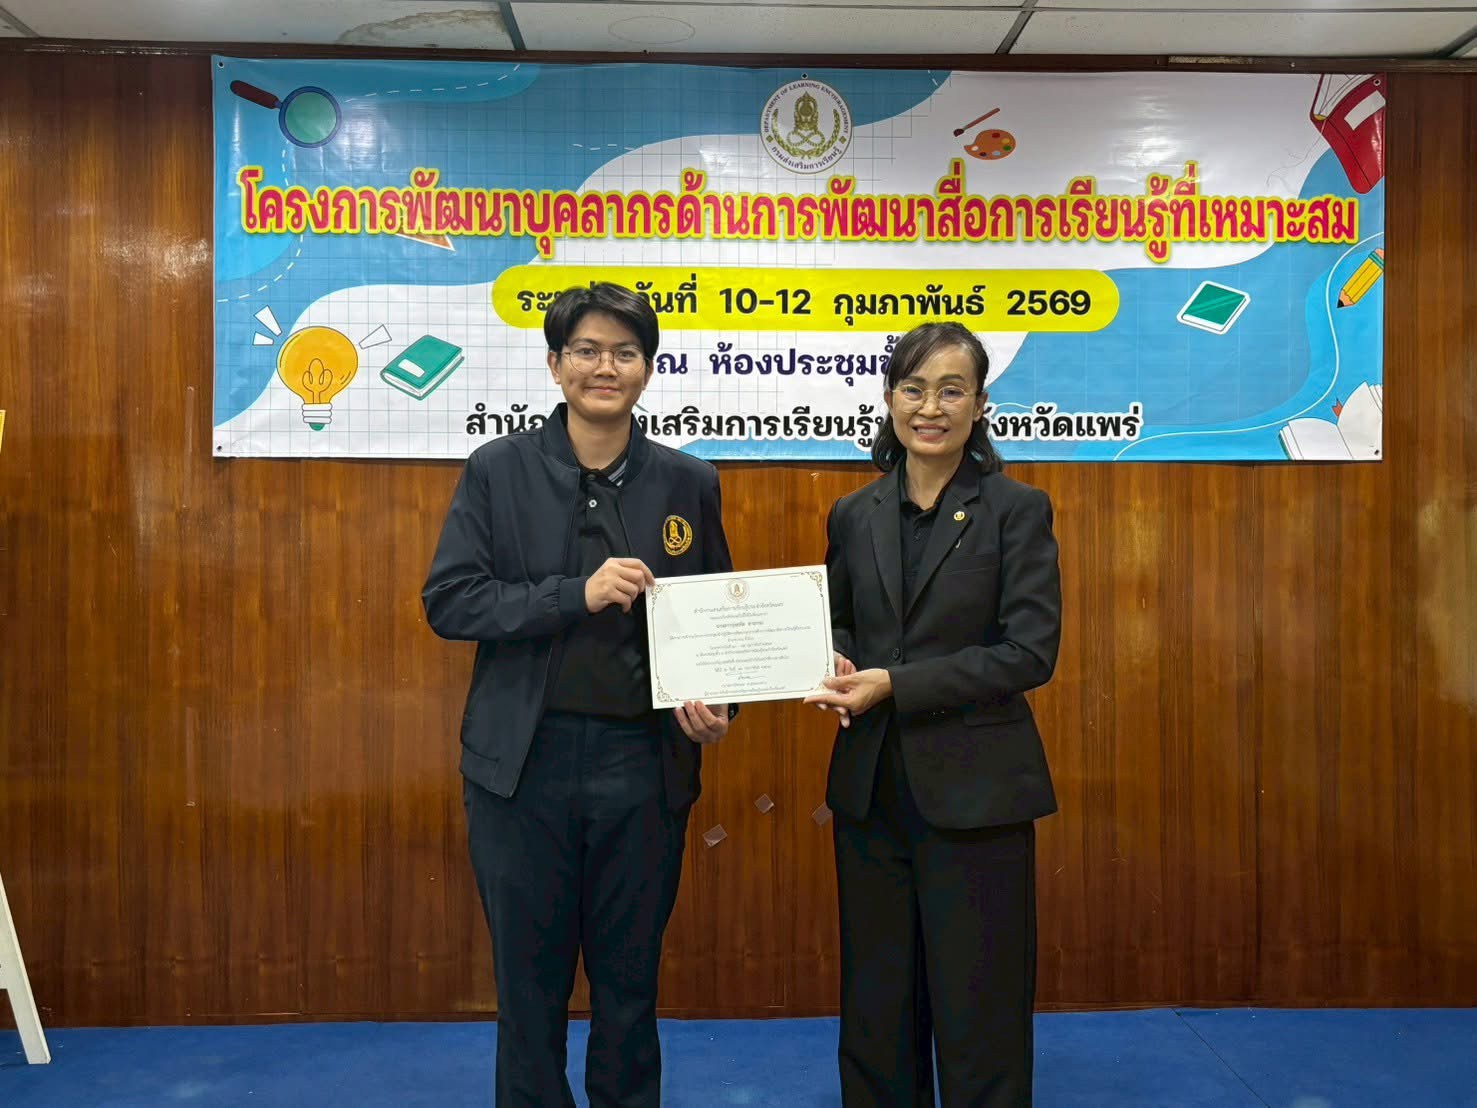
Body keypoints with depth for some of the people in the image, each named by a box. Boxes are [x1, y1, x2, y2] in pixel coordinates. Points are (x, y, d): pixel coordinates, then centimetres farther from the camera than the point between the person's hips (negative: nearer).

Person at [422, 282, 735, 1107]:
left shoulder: (689, 482, 3)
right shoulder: (497, 470, -1)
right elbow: (448, 601, -7)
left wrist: (716, 705, -8)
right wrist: (577, 594, -18)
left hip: (643, 763, 1)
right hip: (525, 761, -1)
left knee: (630, 975, 15)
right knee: (529, 975, 12)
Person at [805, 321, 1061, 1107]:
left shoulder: (1017, 510, -5)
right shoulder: (853, 516, 7)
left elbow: (1031, 651, -12)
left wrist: (895, 683, -18)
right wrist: (839, 671, -7)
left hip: (974, 791, -4)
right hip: (870, 787, 4)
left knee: (978, 1009, 7)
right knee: (877, 1000, 15)